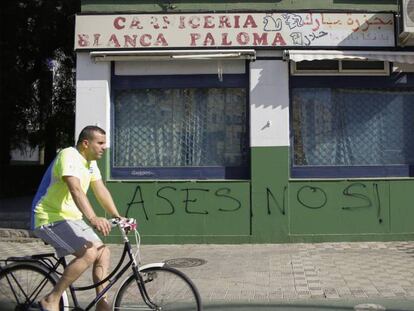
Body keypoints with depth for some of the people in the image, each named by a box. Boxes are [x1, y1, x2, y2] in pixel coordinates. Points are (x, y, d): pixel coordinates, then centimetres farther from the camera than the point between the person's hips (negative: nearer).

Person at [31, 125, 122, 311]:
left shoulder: (90, 162, 10)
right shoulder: (69, 156, -20)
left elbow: (101, 190, 8)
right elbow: (76, 190, -35)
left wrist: (117, 217, -3)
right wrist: (93, 218, -47)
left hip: (70, 218, 10)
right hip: (50, 219, -10)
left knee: (103, 252, 3)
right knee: (90, 253, -23)